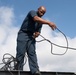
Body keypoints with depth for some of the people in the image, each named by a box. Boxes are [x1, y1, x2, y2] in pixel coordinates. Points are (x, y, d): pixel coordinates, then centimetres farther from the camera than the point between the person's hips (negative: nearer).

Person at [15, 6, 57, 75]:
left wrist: (37, 34, -12)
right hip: (23, 34, -5)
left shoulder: (41, 21, 14)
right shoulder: (32, 12, -6)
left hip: (31, 36, 5)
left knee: (32, 53, -11)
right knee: (21, 53, -11)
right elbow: (36, 19, -29)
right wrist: (48, 23, -39)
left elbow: (38, 32, 14)